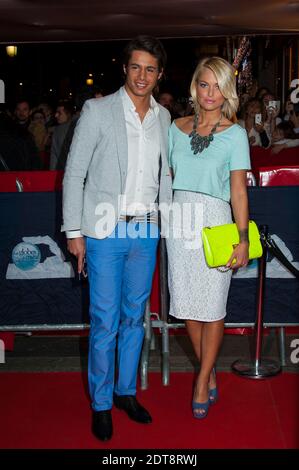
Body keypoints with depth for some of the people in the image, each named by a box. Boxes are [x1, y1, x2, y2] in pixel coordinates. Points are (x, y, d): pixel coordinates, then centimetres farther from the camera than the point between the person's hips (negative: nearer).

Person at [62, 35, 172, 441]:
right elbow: (74, 174, -4)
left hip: (146, 231, 4)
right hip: (105, 231, -4)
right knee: (105, 322, 1)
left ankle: (127, 391, 30)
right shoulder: (97, 110, -5)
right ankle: (101, 403, 18)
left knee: (135, 317, 14)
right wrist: (74, 231, -7)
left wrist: (166, 219, 10)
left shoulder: (163, 116, 9)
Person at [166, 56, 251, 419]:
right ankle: (209, 372, 28)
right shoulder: (177, 128, 9)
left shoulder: (234, 134, 0)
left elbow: (238, 189, -5)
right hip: (179, 220, 4)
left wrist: (243, 237, -12)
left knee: (212, 307, 2)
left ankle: (202, 382, 17)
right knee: (188, 304, 9)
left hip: (214, 223, -3)